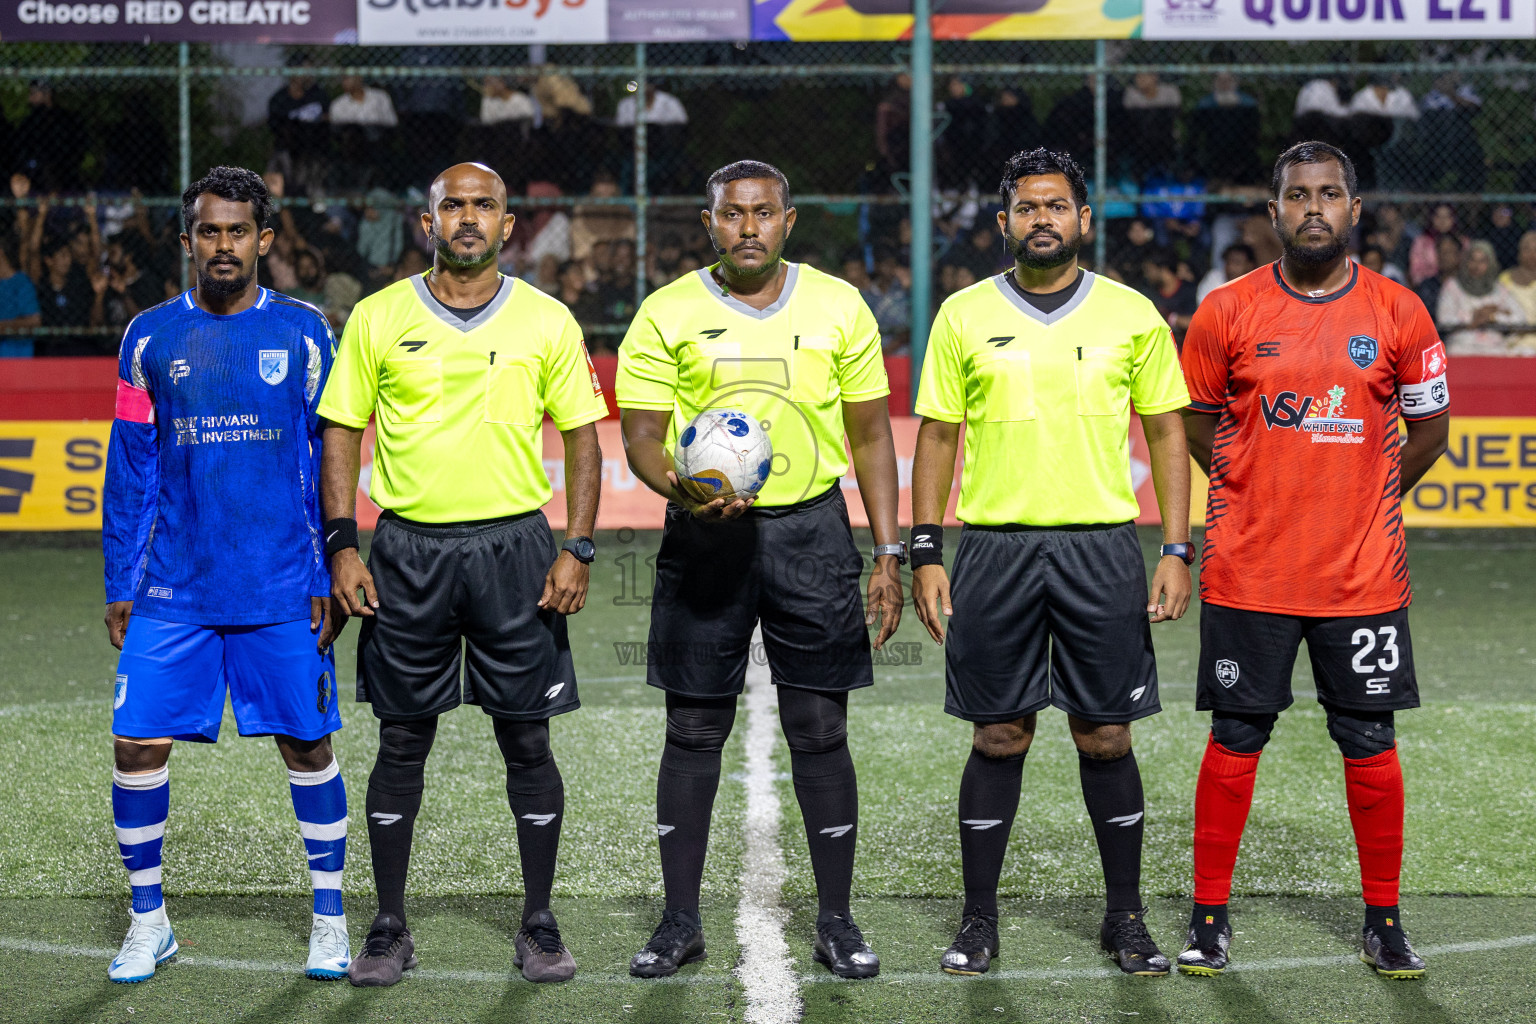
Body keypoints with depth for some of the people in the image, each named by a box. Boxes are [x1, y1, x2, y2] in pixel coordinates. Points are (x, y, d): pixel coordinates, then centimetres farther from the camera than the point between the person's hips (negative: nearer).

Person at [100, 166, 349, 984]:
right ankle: (148, 923, 15)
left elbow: (329, 464, 4)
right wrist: (119, 587, 5)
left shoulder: (302, 333, 2)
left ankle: (329, 921, 18)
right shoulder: (150, 338, 5)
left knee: (307, 742, 4)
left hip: (283, 592, -1)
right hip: (172, 592, 1)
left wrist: (332, 578, -1)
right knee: (137, 743, -1)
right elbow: (129, 472, 8)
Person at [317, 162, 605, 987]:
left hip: (514, 544, 0)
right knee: (402, 742, 5)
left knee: (527, 740, 3)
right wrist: (342, 546, -3)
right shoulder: (377, 318, 4)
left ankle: (539, 925, 15)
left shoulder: (547, 321, 4)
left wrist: (576, 549, -3)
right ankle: (389, 927, 15)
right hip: (408, 548, 0)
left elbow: (582, 437, 6)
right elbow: (341, 433, 6)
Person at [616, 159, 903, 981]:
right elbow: (641, 437, -1)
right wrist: (682, 488, -23)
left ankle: (835, 922, 12)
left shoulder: (838, 307, 5)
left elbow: (870, 435, 8)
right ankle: (681, 921, 14)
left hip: (811, 529, 1)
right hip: (706, 536, 0)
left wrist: (888, 555, 2)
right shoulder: (666, 314, 1)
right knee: (693, 731, 3)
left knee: (820, 731, 2)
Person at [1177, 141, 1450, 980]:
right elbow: (1192, 423, 12)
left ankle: (1384, 924, 18)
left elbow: (1428, 429, 12)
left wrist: (1364, 503, 10)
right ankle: (1209, 917, 15)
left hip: (1363, 574, 1)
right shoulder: (1229, 312, -1)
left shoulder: (1399, 314, 1)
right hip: (1248, 574, 0)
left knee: (1370, 745, 5)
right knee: (1235, 740, 4)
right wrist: (1256, 494, 9)